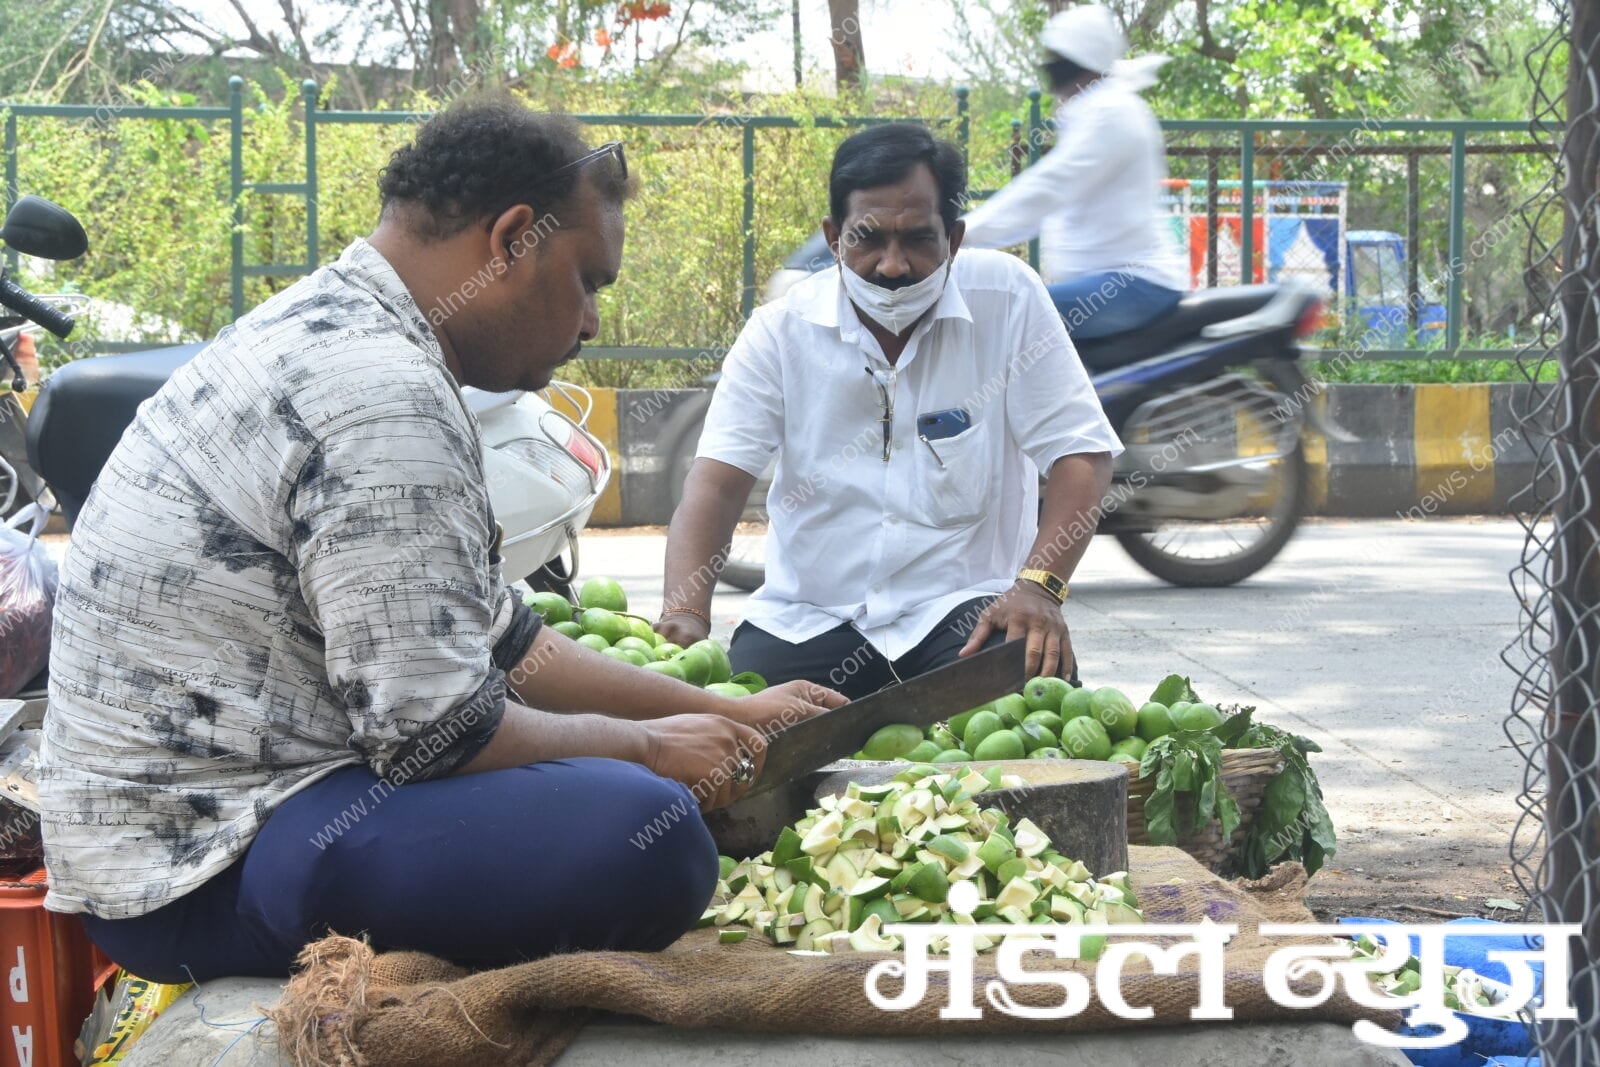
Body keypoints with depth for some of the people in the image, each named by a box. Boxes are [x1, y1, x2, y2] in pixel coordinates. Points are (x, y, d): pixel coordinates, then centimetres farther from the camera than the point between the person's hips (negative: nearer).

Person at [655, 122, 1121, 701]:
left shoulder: (1006, 298, -4)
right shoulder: (781, 329, -1)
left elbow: (1081, 452, -4)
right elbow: (716, 481, -9)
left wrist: (1039, 585, -20)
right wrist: (685, 615, -27)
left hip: (963, 606, 0)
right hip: (806, 621, 1)